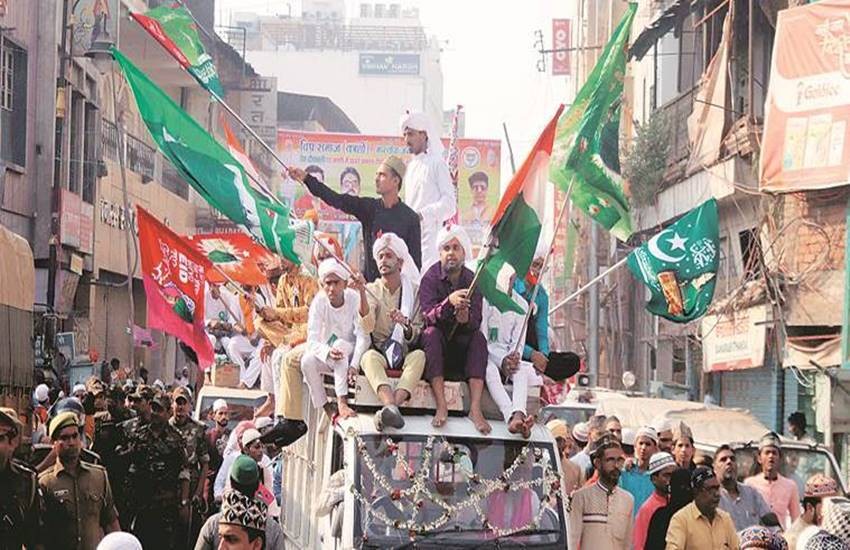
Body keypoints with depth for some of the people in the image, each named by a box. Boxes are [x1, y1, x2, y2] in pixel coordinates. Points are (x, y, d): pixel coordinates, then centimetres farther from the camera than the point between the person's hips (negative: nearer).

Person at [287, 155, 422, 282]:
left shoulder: (410, 218, -2)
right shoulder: (370, 207, 7)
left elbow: (416, 259, 0)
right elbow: (337, 200, -3)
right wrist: (306, 179, -13)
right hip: (368, 281, 3)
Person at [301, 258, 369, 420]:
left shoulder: (355, 299, -16)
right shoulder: (319, 302, -11)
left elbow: (363, 337, -20)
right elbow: (312, 341, -18)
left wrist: (354, 365, -35)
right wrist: (328, 352, -41)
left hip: (351, 353, -2)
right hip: (326, 356, 2)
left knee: (340, 344, -35)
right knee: (307, 361, -28)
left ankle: (342, 402, -43)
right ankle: (327, 408, -17)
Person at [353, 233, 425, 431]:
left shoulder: (414, 290, 8)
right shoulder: (372, 290, 8)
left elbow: (417, 336, 2)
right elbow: (367, 327, -11)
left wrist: (405, 324, -21)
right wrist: (362, 294, -24)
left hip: (405, 354, 0)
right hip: (380, 352, 0)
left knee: (419, 355, -33)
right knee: (369, 357, -34)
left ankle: (393, 405, -51)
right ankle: (391, 408, -57)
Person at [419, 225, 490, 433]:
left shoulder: (472, 281, -1)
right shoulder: (430, 278, -7)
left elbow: (476, 322, -11)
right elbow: (428, 316, -22)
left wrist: (466, 319, -36)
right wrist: (449, 302, -40)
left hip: (461, 343, 2)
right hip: (437, 344, -2)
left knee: (479, 338, -26)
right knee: (432, 333, -32)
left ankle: (475, 408, -36)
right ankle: (441, 406, -40)